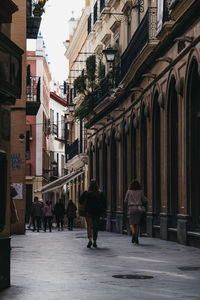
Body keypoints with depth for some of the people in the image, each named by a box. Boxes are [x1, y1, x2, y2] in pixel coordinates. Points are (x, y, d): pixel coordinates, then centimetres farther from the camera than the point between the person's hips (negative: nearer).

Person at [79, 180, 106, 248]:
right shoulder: (100, 194, 0)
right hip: (97, 212, 2)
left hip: (88, 212, -2)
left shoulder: (86, 193, -7)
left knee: (89, 226, -6)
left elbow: (80, 201, -3)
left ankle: (90, 240, -27)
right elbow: (104, 203, 2)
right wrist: (102, 211, 12)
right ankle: (95, 242, 16)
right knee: (96, 227, 12)